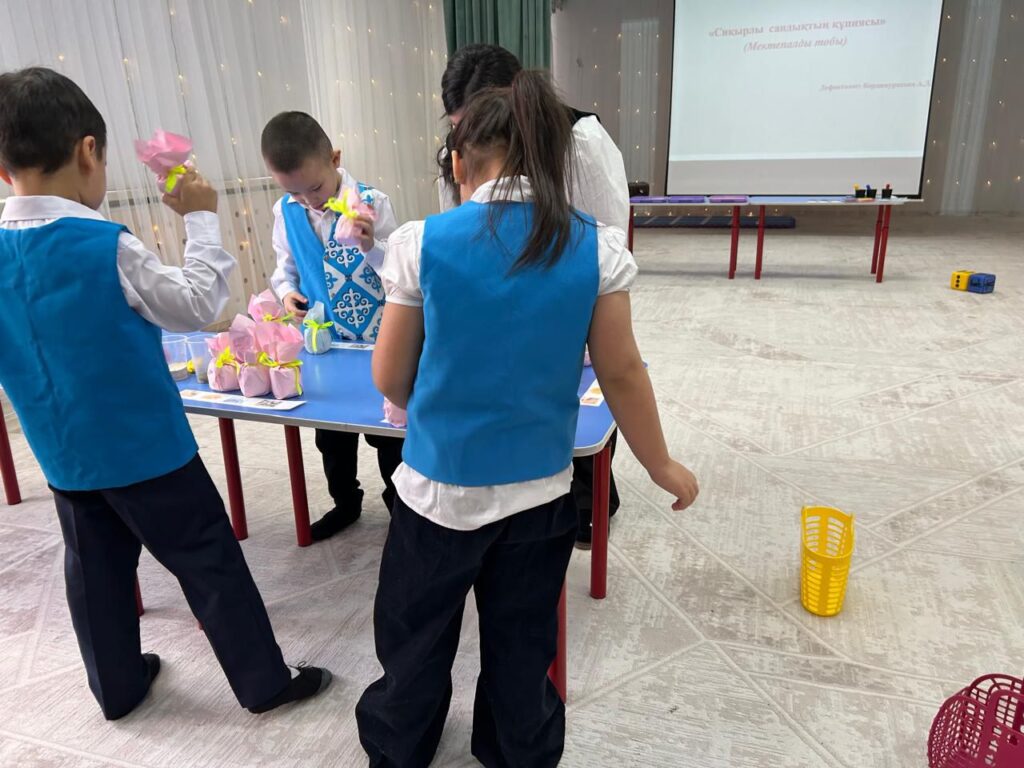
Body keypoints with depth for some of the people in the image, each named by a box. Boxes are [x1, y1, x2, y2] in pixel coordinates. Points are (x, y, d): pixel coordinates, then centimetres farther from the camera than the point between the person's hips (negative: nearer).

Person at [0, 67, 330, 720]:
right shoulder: (105, 246, -22)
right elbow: (200, 305, -12)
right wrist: (202, 220, -6)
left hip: (65, 456, 7)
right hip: (145, 448, -6)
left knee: (95, 571, 20)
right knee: (211, 564, 6)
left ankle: (118, 688, 38)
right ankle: (265, 683, 19)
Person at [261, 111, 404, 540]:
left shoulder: (371, 202, -15)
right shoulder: (285, 212, -3)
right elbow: (285, 268, 9)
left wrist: (371, 247, -34)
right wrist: (287, 293, -11)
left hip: (377, 340, -4)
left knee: (386, 428, 12)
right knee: (331, 432, 19)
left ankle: (399, 500, 34)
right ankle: (345, 503, 41)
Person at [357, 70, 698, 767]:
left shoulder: (423, 243, -12)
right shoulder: (597, 249, -9)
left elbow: (390, 378, -3)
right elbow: (622, 374, -3)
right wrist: (660, 463, 12)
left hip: (439, 487, -1)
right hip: (540, 490, 2)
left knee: (416, 643, 22)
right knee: (522, 650, 21)